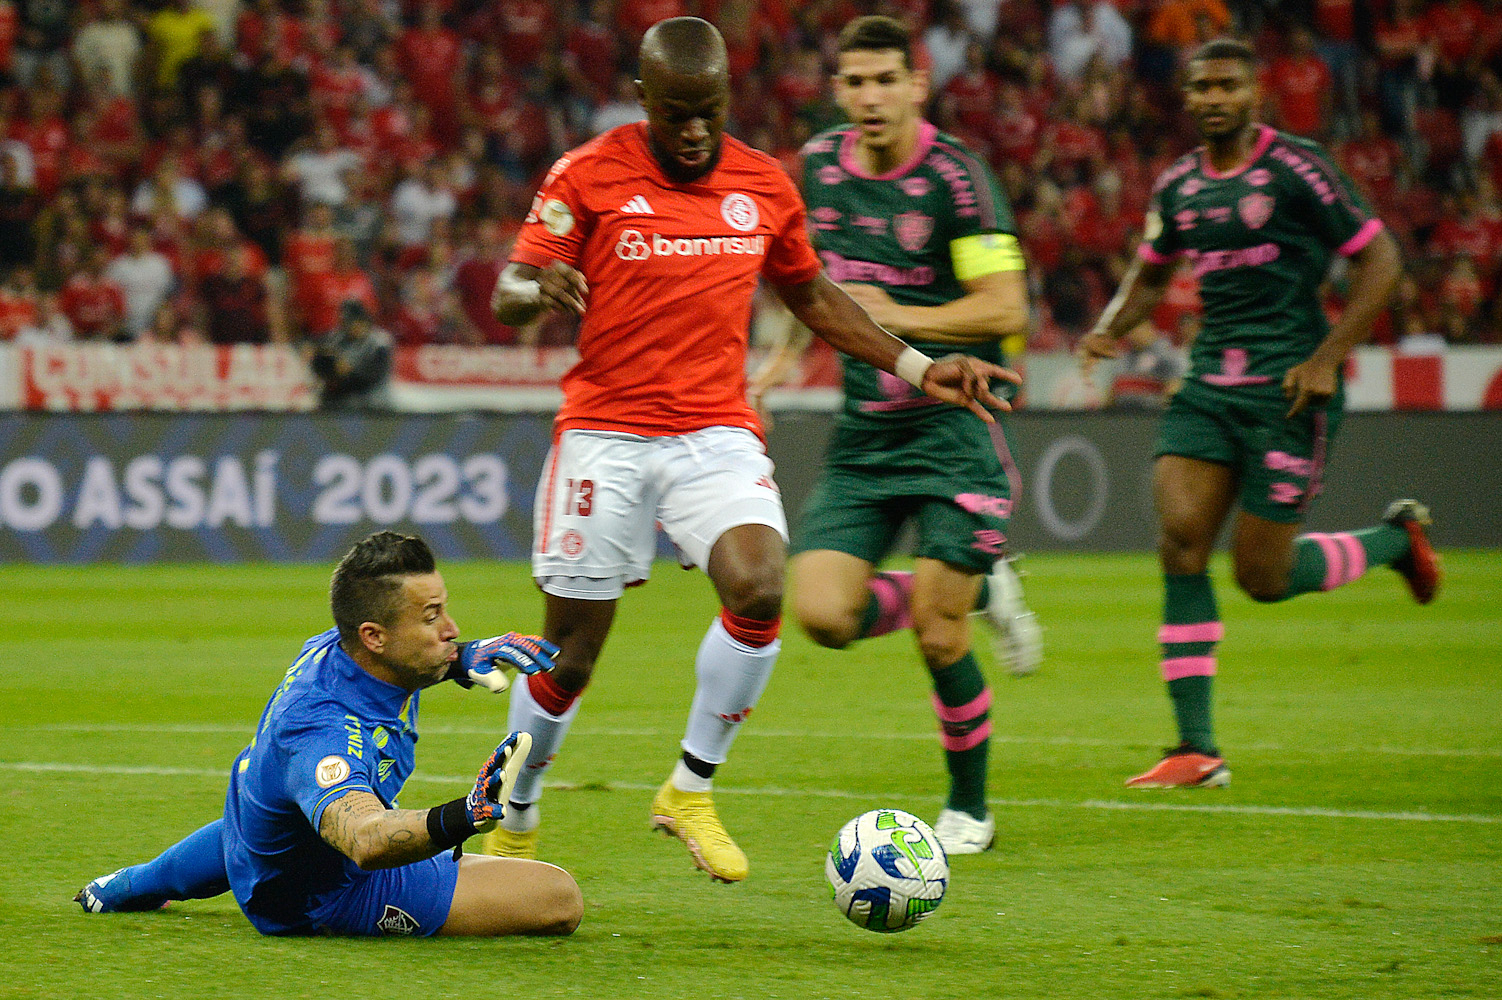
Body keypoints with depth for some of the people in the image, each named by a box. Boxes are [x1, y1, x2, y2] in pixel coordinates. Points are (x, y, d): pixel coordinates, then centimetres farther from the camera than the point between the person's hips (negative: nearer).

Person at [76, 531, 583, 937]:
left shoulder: (335, 643, -18)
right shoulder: (324, 729, -45)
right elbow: (366, 838, -63)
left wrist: (464, 658, -1)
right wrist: (463, 817, -80)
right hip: (329, 896, -9)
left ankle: (129, 888, 71)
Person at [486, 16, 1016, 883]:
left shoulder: (764, 186, 8)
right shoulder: (587, 177, -3)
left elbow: (814, 297, 22)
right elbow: (507, 296, -5)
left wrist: (920, 368, 16)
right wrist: (541, 285, -29)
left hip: (718, 434, 3)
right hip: (605, 433, -2)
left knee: (760, 589, -24)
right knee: (569, 655, -1)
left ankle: (691, 791, -5)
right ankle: (513, 825, 23)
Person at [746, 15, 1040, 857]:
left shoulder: (954, 176, -12)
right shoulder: (820, 164, 7)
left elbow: (1006, 309, -15)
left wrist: (895, 316, -20)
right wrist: (783, 358, 12)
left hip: (952, 425, -6)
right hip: (864, 434, 6)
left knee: (939, 637, -8)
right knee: (824, 615, -10)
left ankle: (969, 808, 15)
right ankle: (982, 590, 16)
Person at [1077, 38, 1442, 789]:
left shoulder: (1295, 168, -9)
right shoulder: (1178, 185, 9)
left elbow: (1379, 260, -8)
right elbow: (1149, 275, 24)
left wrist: (1328, 357, -15)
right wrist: (1110, 329, 3)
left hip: (1287, 387, -5)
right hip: (1210, 383, 5)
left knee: (1262, 576, -3)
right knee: (1180, 536, -12)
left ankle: (1397, 538, 27)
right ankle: (1198, 750, -8)